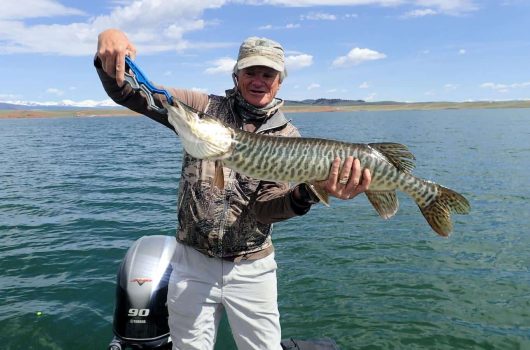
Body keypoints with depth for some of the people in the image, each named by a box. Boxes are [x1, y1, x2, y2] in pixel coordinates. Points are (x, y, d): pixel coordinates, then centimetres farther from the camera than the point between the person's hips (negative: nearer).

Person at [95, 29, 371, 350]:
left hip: (252, 268, 0)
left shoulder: (288, 137, -3)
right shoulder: (203, 108, -2)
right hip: (193, 261, 1)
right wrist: (111, 40, -26)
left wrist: (307, 193, -34)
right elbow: (128, 92, -5)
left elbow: (265, 207, -13)